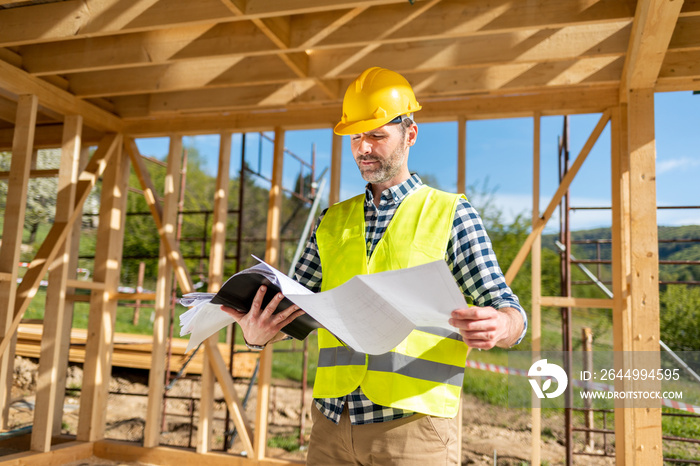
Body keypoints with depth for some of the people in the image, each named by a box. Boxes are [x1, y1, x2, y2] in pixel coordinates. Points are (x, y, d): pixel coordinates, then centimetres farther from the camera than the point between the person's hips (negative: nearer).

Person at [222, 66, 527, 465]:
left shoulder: (451, 214, 0)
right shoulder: (333, 221, 12)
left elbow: (511, 311, -3)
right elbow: (294, 306, 13)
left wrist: (499, 326, -26)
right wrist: (259, 333, -8)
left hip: (413, 423, -3)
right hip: (332, 421, 4)